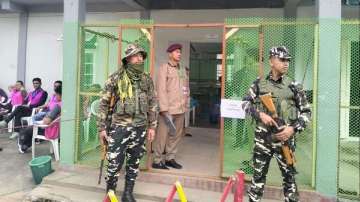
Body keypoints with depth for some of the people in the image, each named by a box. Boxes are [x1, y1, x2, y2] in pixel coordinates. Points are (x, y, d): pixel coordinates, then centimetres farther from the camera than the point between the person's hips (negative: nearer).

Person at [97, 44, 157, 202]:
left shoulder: (147, 79, 5)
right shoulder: (116, 78, -6)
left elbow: (152, 103, 11)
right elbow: (104, 103, -3)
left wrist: (152, 126, 8)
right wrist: (101, 128, -4)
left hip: (140, 128, 4)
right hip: (119, 127, -3)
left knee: (134, 163, 13)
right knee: (114, 163, 1)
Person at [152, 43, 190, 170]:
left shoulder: (183, 69, 17)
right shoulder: (164, 68, -4)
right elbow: (161, 90, -12)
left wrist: (186, 105, 12)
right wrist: (164, 109, -18)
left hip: (180, 109, 7)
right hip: (168, 109, -7)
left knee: (176, 135, 12)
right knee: (162, 135, -2)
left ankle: (170, 158, 25)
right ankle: (157, 161, 11)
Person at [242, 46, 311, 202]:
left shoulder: (293, 86, 1)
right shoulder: (259, 83, 2)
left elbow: (306, 111, 5)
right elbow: (246, 103, 6)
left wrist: (294, 128, -9)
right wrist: (260, 114, -10)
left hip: (284, 137, 0)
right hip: (263, 137, 0)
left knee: (289, 175, 11)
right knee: (258, 174, 11)